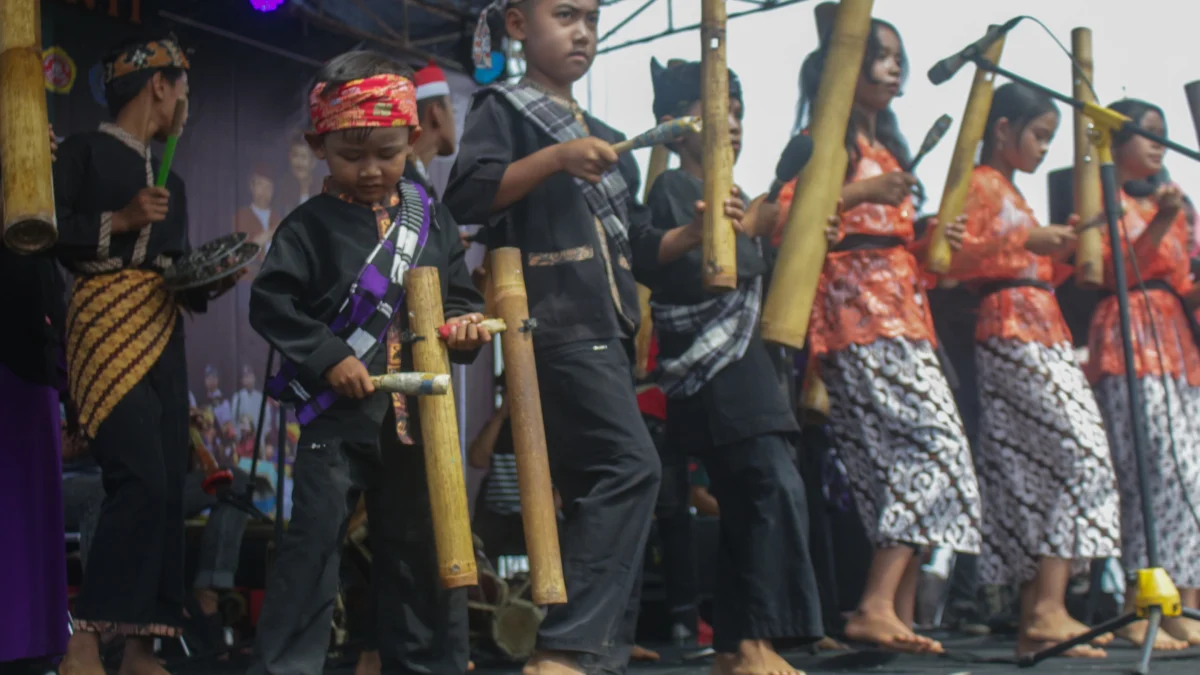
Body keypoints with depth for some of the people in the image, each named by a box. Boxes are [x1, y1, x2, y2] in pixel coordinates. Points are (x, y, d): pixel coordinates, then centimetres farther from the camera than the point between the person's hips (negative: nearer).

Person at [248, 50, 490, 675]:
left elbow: (460, 293, 15)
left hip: (418, 412, 4)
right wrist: (327, 357, -17)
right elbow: (270, 302, -8)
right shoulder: (311, 224, -4)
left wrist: (463, 324, -7)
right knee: (313, 542, -3)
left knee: (422, 551, 11)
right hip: (337, 415, -4)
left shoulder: (433, 220, 8)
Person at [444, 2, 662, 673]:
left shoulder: (606, 137, 24)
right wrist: (556, 157, -21)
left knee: (602, 487, 6)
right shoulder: (503, 108, 3)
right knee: (631, 465, -22)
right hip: (553, 321, -8)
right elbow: (467, 196, -13)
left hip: (609, 329, 8)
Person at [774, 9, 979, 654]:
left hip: (900, 306, 9)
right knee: (935, 444, -19)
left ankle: (898, 615, 2)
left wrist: (930, 240, 12)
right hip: (853, 309, -9)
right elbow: (785, 222, -12)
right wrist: (858, 192, -18)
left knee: (901, 463, 1)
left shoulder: (886, 147, 27)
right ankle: (876, 605, -22)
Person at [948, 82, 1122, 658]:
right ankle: (1048, 610, -22)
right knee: (1080, 454, -18)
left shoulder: (1010, 193, 26)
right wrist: (1025, 241, -21)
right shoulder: (978, 183, -1)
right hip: (1011, 329, -10)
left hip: (1042, 330, 10)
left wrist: (1063, 249, 14)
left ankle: (1037, 617, 1)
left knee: (1034, 471, 3)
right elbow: (952, 256, -16)